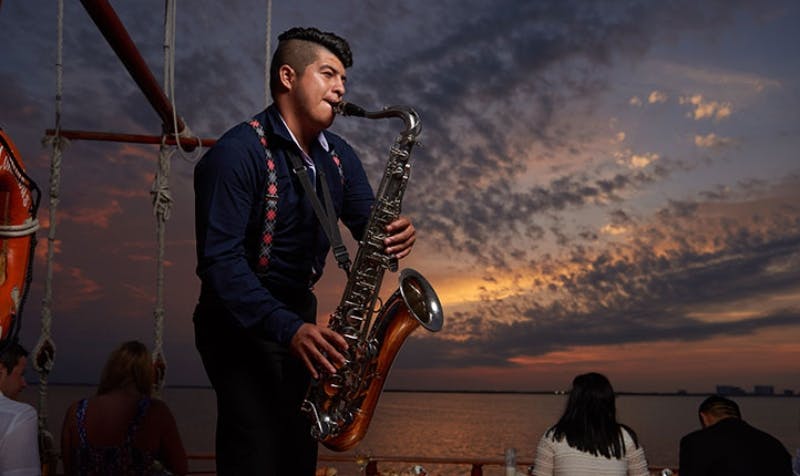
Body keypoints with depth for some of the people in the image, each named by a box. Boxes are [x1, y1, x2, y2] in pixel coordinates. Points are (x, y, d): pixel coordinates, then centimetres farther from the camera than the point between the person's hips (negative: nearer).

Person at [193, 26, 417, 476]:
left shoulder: (338, 156, 5)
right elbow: (220, 260, -25)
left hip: (299, 311, 7)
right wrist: (287, 328, -34)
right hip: (240, 320, -7)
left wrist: (395, 233, -19)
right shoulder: (238, 152, -18)